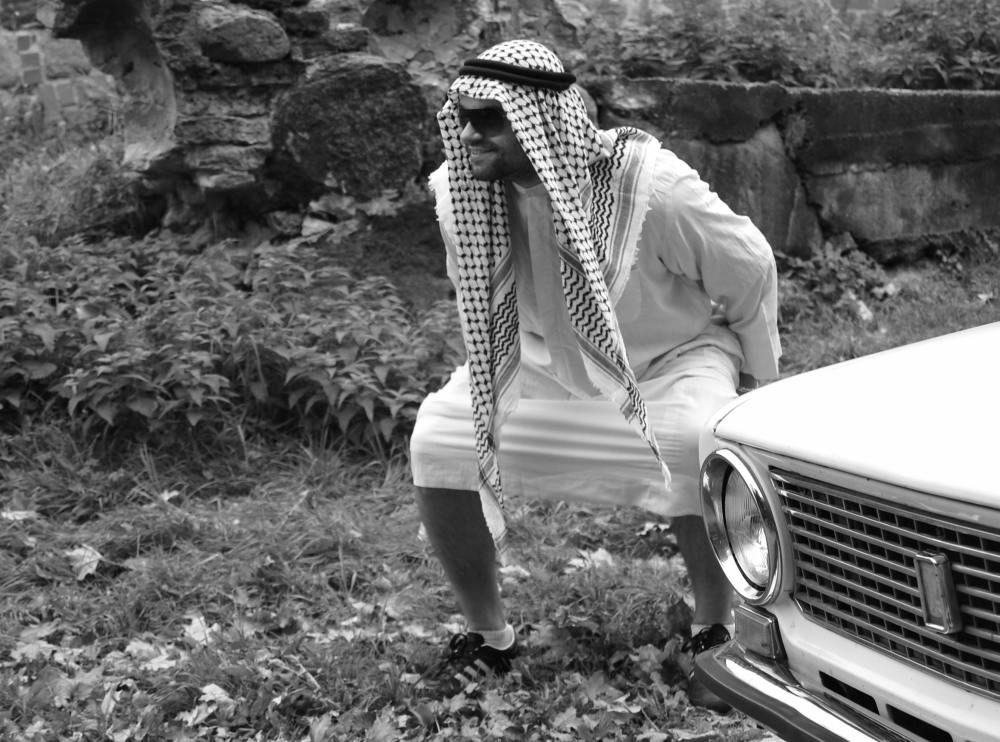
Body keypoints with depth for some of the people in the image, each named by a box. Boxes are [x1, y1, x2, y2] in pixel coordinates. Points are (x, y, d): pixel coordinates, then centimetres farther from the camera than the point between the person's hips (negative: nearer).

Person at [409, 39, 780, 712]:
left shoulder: (650, 184, -30)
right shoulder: (460, 191, -17)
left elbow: (749, 270, -14)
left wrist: (756, 380, -2)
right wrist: (491, 374, 12)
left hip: (669, 356, -4)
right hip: (542, 361, 4)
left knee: (698, 449, -34)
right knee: (437, 440, -15)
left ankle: (714, 635, -8)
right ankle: (487, 635, 4)